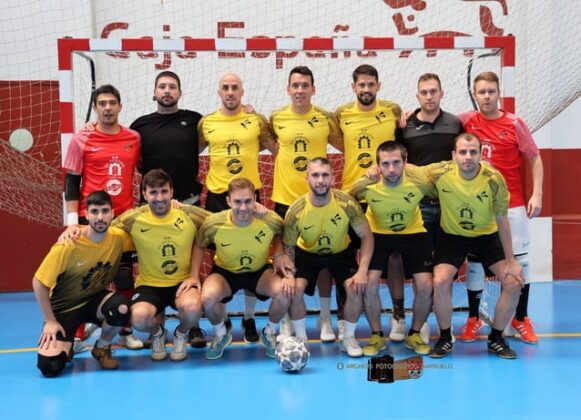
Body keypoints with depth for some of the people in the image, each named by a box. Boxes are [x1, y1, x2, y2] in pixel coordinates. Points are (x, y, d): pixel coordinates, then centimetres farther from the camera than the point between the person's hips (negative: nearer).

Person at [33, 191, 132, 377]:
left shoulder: (118, 237, -13)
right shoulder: (68, 245, -24)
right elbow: (39, 283, -15)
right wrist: (50, 321, -14)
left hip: (95, 299, 3)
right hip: (63, 306, -3)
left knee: (122, 308, -33)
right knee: (50, 367, -22)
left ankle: (102, 348, -2)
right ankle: (66, 346, 16)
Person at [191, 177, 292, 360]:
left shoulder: (271, 220, -25)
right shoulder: (214, 224, -26)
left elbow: (278, 236, 1)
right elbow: (199, 246, -4)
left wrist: (279, 255, -17)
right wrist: (194, 276, -12)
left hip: (260, 271, 1)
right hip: (225, 272, 0)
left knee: (285, 290, -29)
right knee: (208, 297, -32)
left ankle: (269, 333, 4)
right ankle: (221, 335, 4)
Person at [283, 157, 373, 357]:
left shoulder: (346, 203, -27)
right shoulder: (296, 211, -27)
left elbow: (366, 236, -17)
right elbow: (288, 248, -12)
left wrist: (362, 271, -26)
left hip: (341, 252, 0)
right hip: (307, 253, 0)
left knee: (356, 288, -21)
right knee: (294, 289, -23)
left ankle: (348, 339, 3)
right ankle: (301, 339, 1)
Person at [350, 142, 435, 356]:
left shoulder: (419, 181, -28)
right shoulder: (368, 186, -28)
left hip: (413, 233, 1)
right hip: (378, 233, 0)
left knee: (426, 285, -13)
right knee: (369, 283, -17)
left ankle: (414, 334, 13)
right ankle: (376, 336, 6)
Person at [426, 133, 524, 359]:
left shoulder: (494, 179, -23)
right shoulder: (440, 173, -23)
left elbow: (502, 220, -12)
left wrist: (510, 260, -8)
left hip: (487, 236, 1)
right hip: (451, 235, -1)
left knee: (513, 283, -9)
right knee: (440, 282, -20)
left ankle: (496, 339, 12)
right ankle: (445, 338, 3)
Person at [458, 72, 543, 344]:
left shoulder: (514, 124, -2)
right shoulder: (466, 121, 0)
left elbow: (534, 159, 3)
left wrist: (537, 194, -6)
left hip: (512, 206, -1)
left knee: (520, 262, 3)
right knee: (474, 262, 6)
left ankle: (521, 319, 18)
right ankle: (473, 319, 19)